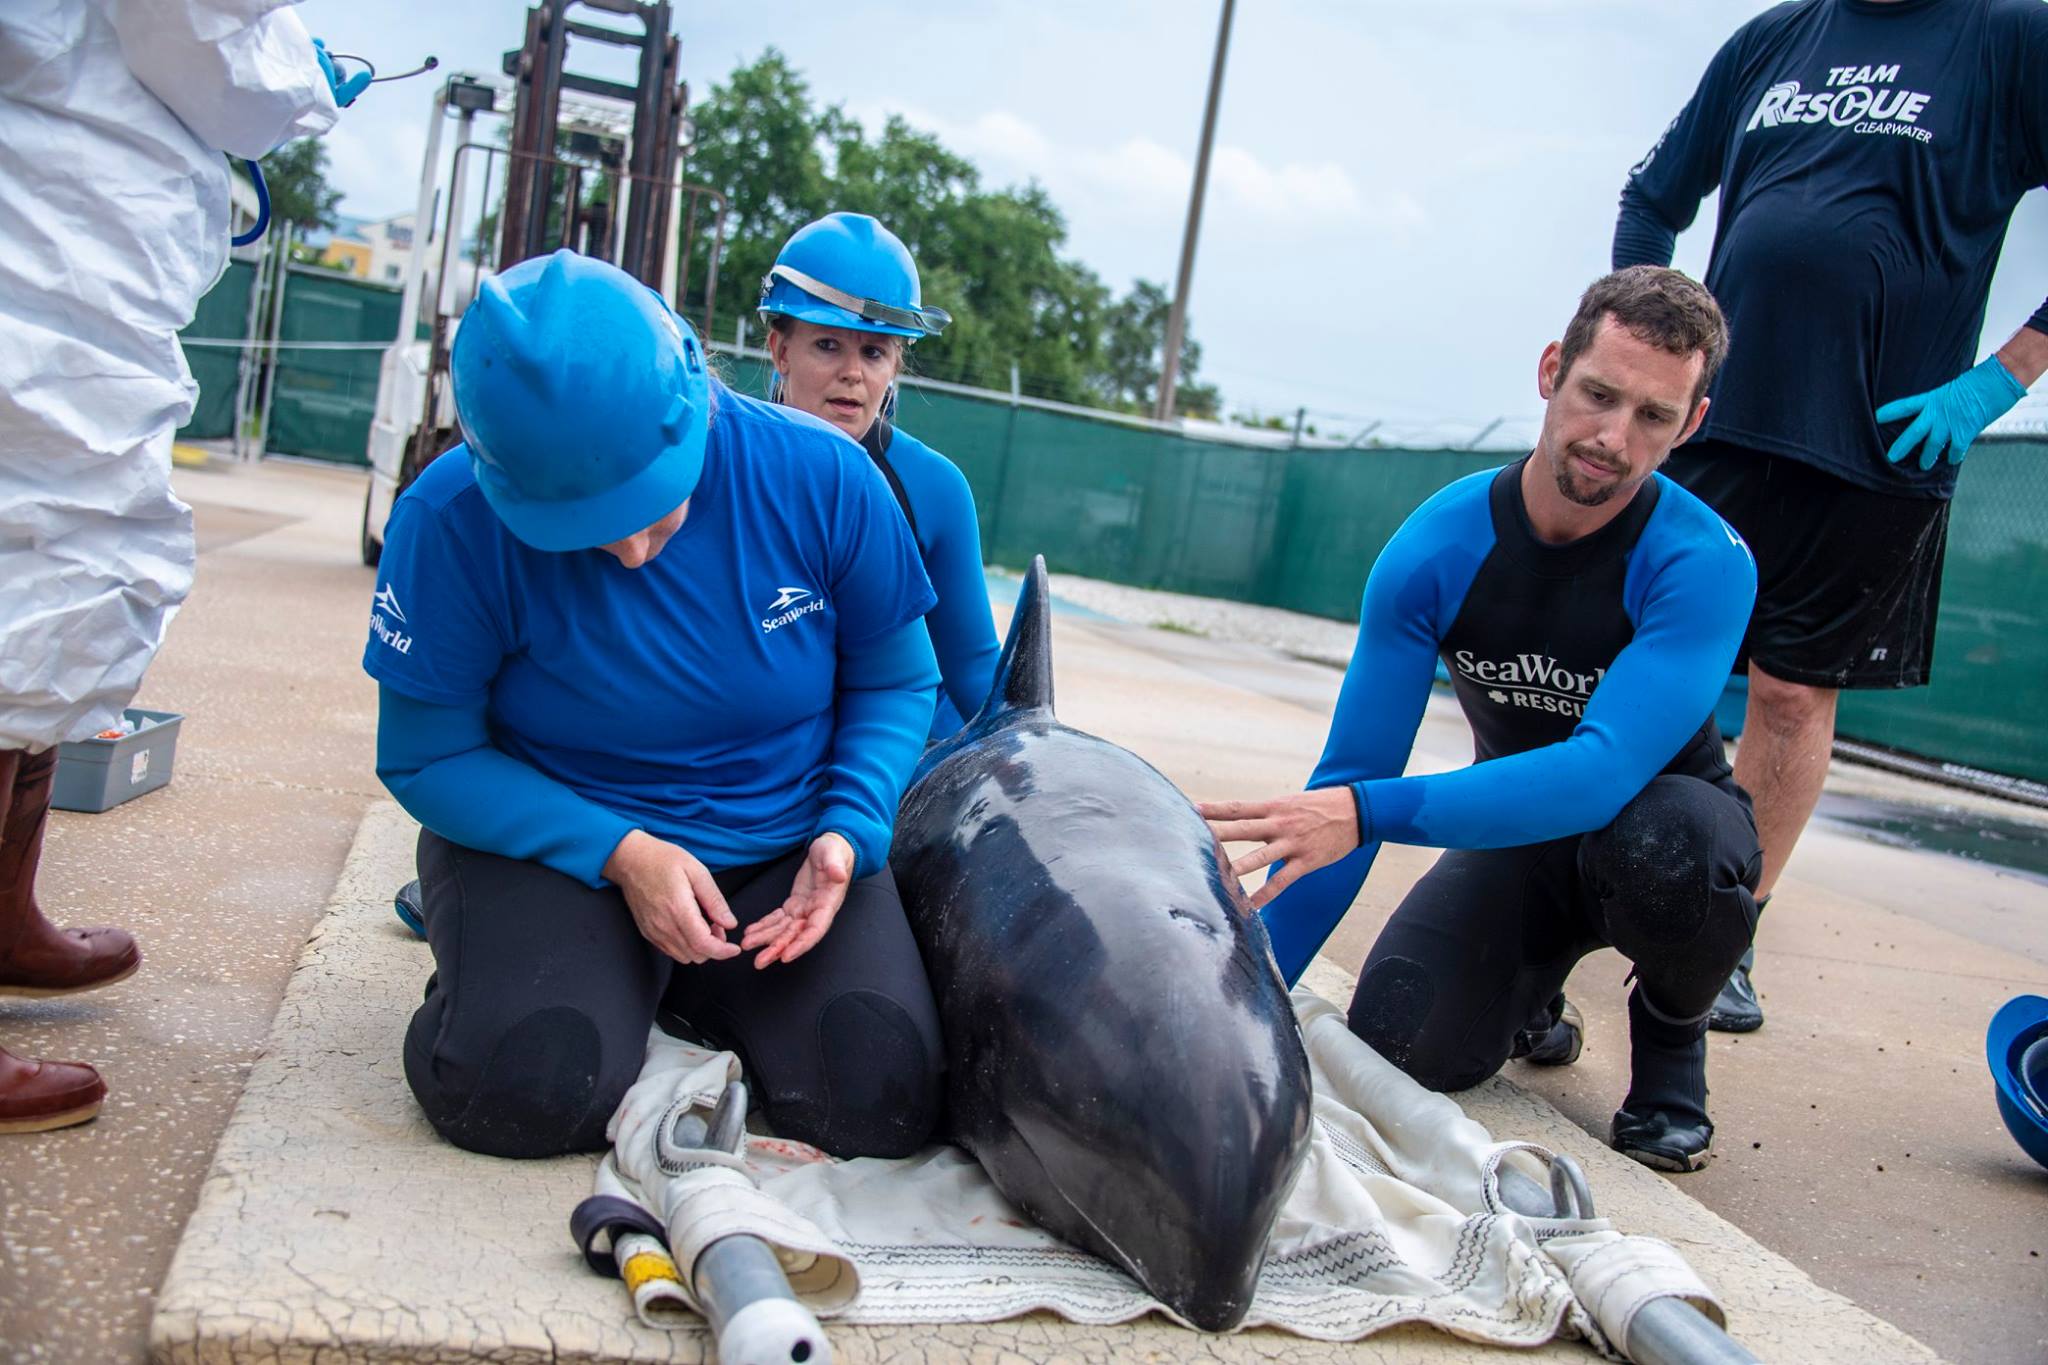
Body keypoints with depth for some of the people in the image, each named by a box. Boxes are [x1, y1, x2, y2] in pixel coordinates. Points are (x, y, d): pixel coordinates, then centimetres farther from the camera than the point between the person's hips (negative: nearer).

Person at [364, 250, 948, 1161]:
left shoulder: (821, 477, -15)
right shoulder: (452, 519, -18)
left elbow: (895, 681, -1)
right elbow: (427, 757, -10)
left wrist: (848, 833, -18)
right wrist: (620, 853, -22)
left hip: (785, 853, 2)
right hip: (551, 843, -1)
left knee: (883, 1100, -17)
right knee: (528, 1090, -28)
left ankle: (701, 990, 13)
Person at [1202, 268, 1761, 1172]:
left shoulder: (1704, 564, -27)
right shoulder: (1437, 547, -18)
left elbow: (1603, 772, -41)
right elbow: (1349, 774, -19)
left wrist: (1368, 813, -53)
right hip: (1518, 827, 2)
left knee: (1662, 846, -39)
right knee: (1404, 1046, -21)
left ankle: (1672, 1031, -3)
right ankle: (1530, 982, 17)